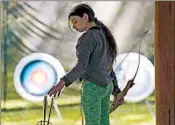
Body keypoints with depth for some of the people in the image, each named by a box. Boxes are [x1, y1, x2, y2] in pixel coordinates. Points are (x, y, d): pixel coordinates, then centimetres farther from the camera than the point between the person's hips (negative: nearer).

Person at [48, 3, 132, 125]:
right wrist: (117, 91, 22)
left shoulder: (87, 38, -15)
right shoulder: (103, 36, 15)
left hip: (93, 87, -9)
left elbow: (81, 66, -27)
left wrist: (62, 83, -36)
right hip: (105, 87, 9)